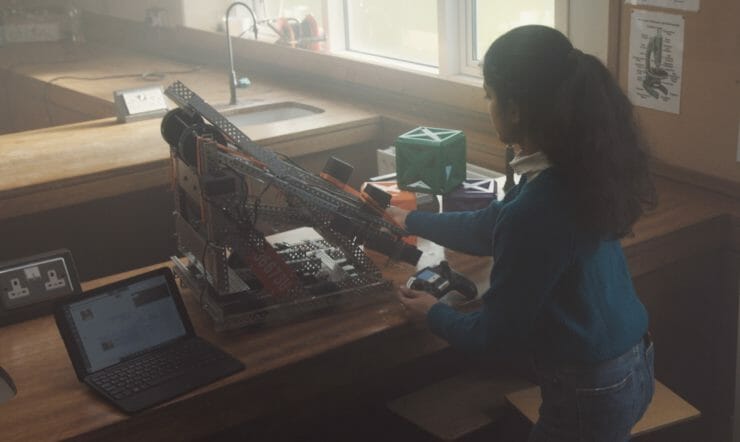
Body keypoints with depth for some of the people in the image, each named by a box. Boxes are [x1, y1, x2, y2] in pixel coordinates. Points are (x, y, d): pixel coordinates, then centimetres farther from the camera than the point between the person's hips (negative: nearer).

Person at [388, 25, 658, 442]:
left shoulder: (535, 210, -30)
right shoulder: (575, 169, -2)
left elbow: (496, 333, -18)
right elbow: (491, 227, 15)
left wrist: (433, 313, 1)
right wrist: (413, 220, 27)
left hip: (592, 393, -8)